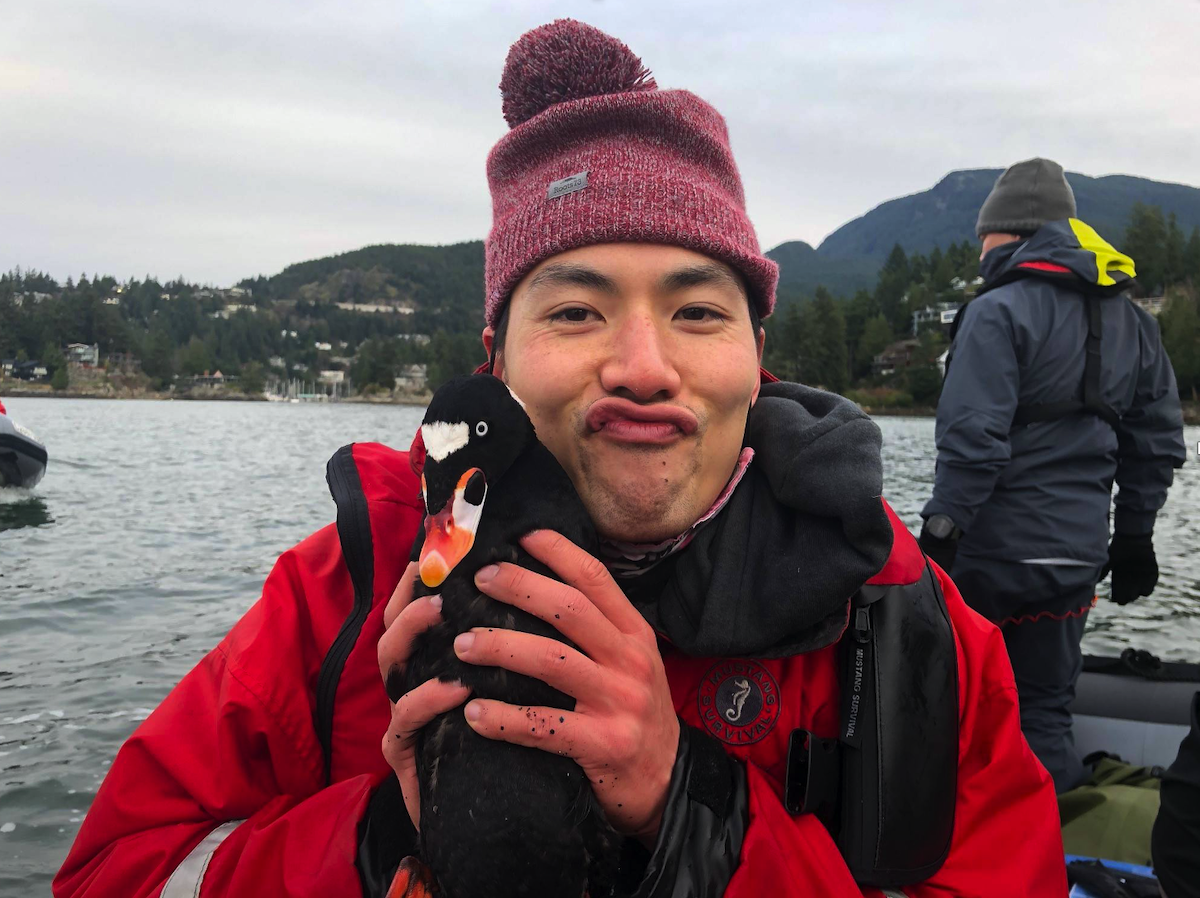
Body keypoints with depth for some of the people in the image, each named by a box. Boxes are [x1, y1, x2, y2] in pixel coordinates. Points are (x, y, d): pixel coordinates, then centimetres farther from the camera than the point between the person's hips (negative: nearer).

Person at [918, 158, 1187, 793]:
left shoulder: (998, 312, -12)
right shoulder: (1132, 323, 13)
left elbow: (973, 439, -20)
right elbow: (1159, 443, 16)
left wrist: (940, 529, -15)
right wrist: (1134, 536, 22)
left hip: (991, 550, -7)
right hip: (1075, 559, 7)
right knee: (1044, 709, 16)